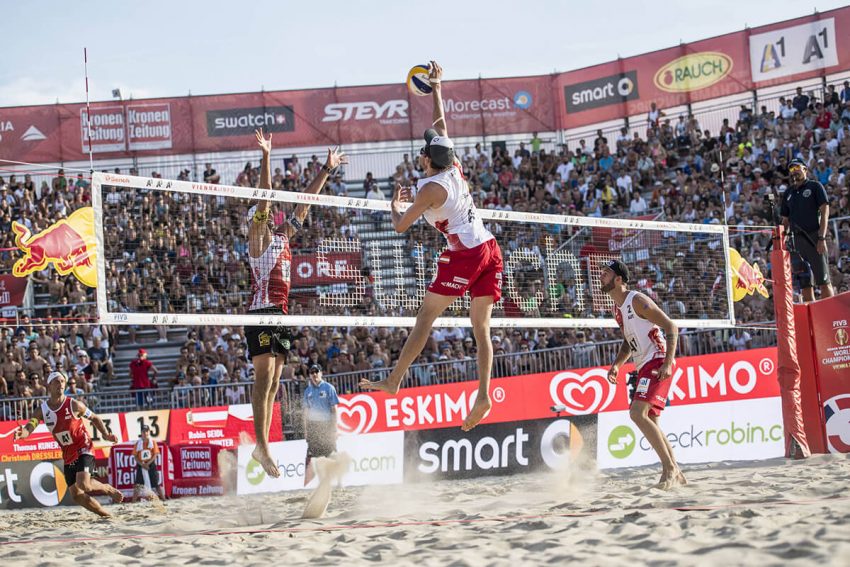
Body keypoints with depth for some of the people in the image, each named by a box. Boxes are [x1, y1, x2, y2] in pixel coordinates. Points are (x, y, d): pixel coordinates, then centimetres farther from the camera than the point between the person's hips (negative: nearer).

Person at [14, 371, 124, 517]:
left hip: (83, 449, -5)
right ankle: (106, 515, 22)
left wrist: (106, 434, -12)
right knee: (77, 496, 3)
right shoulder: (42, 410, -4)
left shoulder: (74, 405, -10)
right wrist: (21, 433, -40)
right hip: (68, 455, 5)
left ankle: (109, 489, 5)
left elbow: (94, 418, 3)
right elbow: (29, 428, -15)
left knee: (84, 485, -25)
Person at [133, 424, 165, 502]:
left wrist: (148, 463, -16)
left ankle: (163, 498, 8)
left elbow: (155, 454, -4)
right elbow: (135, 456, 1)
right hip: (141, 465, 1)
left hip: (151, 465, -1)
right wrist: (142, 464, -13)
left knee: (157, 484, 1)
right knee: (137, 484, -5)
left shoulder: (153, 441, 1)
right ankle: (134, 501, -2)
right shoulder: (138, 443, 3)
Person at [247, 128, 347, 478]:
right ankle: (262, 446, -20)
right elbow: (264, 196, -14)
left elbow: (305, 203, 24)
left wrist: (327, 169, 27)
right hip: (262, 312, -8)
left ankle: (262, 446, 7)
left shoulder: (283, 235, 18)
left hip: (281, 314, 8)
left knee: (273, 383, 6)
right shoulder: (259, 236, -2)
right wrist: (266, 157, -23)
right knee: (264, 376, -14)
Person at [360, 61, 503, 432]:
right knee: (481, 328, 2)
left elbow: (400, 225, -1)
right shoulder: (455, 169, 10)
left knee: (425, 317, -2)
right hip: (489, 250, 7)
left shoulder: (430, 188, -8)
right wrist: (436, 86, 32)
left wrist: (395, 204, 20)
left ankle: (394, 381, -1)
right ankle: (483, 395, -8)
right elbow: (440, 124, 24)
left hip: (464, 256, -7)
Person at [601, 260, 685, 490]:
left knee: (637, 413, -22)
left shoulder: (637, 301, -12)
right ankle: (676, 473, 20)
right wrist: (617, 364, 11)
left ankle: (669, 467, -18)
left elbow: (671, 328, -15)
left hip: (657, 363, -10)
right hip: (644, 367, 10)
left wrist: (668, 364, -24)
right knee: (650, 421, 11)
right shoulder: (617, 308, 15)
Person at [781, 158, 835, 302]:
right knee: (804, 282, 4)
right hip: (798, 240, 5)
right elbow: (785, 220, 21)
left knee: (823, 281, -10)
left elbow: (825, 212, -5)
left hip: (814, 237, -5)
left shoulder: (815, 186, 3)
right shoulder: (788, 193, 18)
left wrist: (822, 238, -14)